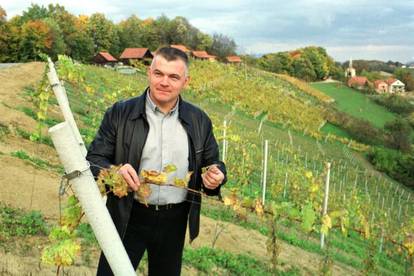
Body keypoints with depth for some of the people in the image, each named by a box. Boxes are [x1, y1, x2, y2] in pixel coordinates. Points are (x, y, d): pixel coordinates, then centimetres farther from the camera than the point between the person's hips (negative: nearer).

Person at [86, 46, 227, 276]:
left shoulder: (199, 120, 2)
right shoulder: (120, 113, -6)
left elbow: (213, 163, 11)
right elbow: (93, 159, -6)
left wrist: (215, 176, -13)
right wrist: (114, 172, -28)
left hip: (175, 222, 3)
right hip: (129, 218, -2)